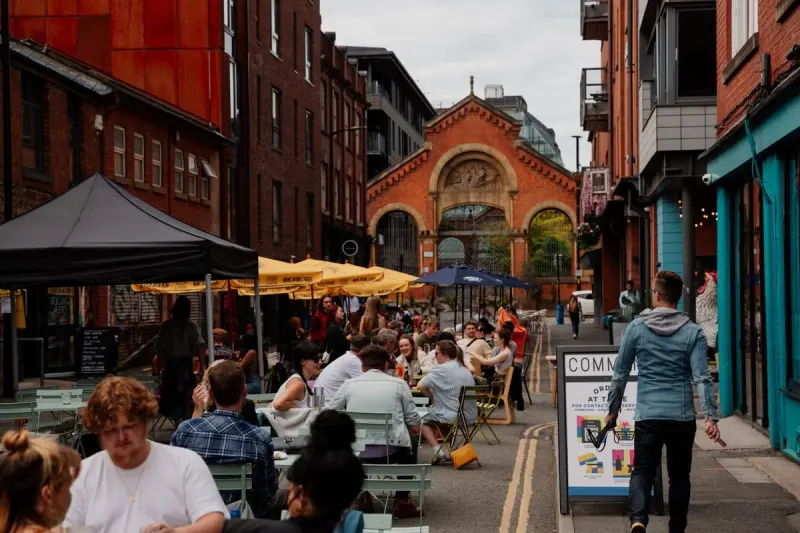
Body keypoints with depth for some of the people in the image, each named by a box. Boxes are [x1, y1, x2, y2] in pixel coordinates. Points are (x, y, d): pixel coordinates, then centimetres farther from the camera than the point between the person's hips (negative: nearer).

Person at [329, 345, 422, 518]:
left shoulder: (348, 384, 6)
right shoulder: (399, 384, 3)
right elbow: (415, 427, 5)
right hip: (390, 451, -1)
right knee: (411, 443, 31)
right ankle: (402, 502, 23)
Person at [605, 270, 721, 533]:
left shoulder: (636, 328, -1)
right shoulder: (693, 332, -2)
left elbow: (620, 373, 4)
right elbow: (702, 378, -10)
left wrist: (613, 408, 14)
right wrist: (710, 417, -11)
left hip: (647, 416, -1)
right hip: (682, 417, 1)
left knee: (642, 471, 3)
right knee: (679, 475, 15)